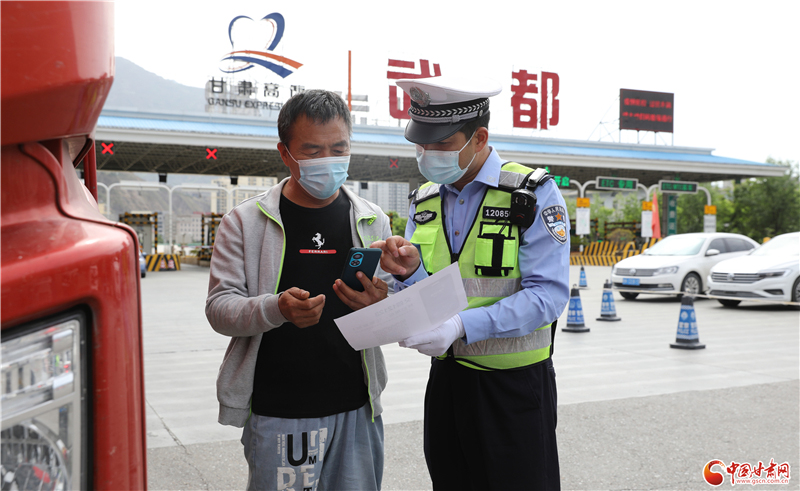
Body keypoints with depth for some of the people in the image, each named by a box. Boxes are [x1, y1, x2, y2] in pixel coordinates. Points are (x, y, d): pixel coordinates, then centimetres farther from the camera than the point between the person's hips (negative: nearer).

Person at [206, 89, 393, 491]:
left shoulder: (373, 222, 6)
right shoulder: (244, 221, -1)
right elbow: (219, 307, -5)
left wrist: (380, 305, -16)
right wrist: (276, 308, -25)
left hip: (356, 411, 3)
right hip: (275, 414, -2)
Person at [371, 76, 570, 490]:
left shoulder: (533, 195, -10)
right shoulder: (424, 201, 6)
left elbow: (548, 295, -18)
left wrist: (462, 325, -28)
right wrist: (409, 272, -17)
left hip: (515, 383, -4)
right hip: (445, 379, 5)